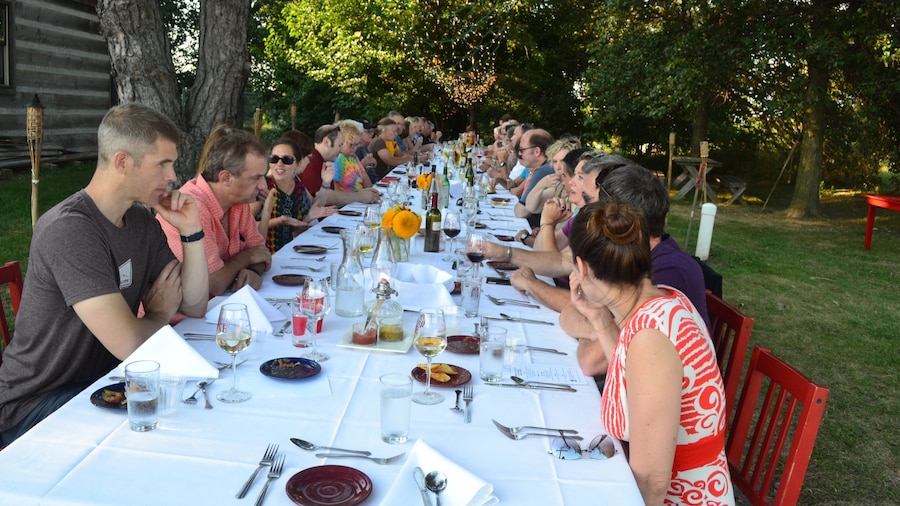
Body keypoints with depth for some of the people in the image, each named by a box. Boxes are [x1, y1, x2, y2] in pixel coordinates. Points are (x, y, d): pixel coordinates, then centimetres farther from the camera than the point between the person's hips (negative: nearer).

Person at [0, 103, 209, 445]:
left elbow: (195, 307, 3)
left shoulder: (141, 220, 2)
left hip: (101, 382, 8)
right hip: (35, 405, -8)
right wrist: (160, 313, -7)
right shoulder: (69, 230, -26)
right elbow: (128, 344, -30)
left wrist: (191, 232, -10)